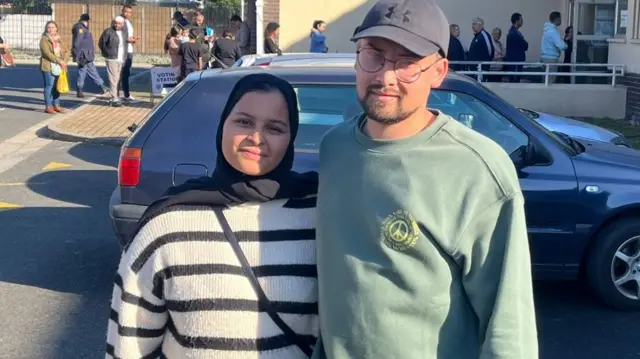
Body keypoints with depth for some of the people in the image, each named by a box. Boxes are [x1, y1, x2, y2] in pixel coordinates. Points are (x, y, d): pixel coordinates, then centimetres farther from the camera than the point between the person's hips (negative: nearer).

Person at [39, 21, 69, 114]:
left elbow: (65, 52, 12)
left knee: (57, 86, 10)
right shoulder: (44, 40, -5)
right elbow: (47, 53, -17)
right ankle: (48, 106, 0)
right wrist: (59, 61, -21)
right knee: (49, 86, -5)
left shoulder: (58, 40, 17)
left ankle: (56, 105, 19)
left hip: (58, 67, 7)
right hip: (48, 67, -6)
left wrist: (64, 61, -8)